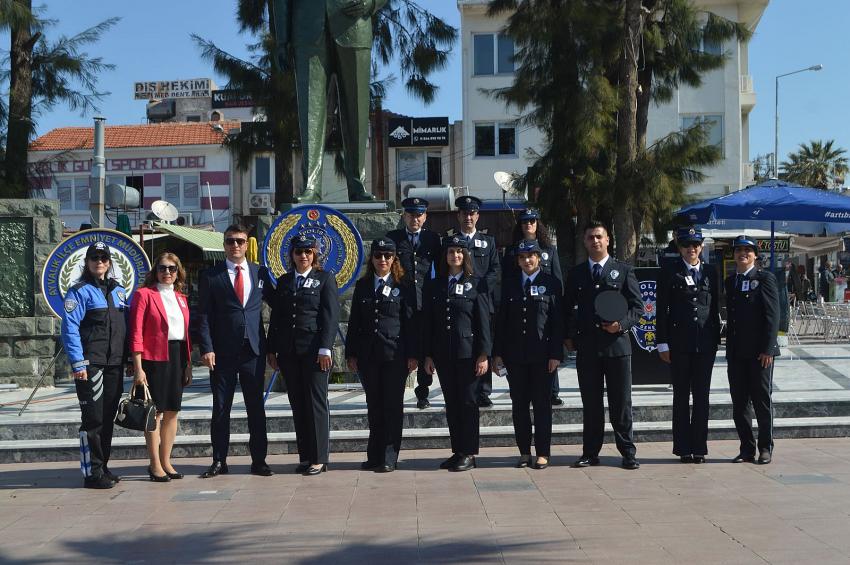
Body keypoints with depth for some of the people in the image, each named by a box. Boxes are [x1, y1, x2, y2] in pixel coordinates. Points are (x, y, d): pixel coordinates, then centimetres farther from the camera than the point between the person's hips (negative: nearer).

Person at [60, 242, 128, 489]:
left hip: (115, 364, 6)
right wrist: (77, 363, -17)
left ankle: (102, 467, 21)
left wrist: (129, 358, 12)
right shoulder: (80, 291, -4)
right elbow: (69, 328, -11)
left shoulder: (119, 291, 15)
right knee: (93, 419, -5)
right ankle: (92, 473, 1)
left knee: (108, 417, 11)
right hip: (91, 364, -6)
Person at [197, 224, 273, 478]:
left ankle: (258, 460, 13)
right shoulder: (210, 276, 3)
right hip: (222, 352, -1)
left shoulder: (261, 273, 9)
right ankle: (219, 461, 13)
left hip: (254, 350, 2)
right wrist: (206, 348, -10)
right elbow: (203, 316, -1)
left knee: (256, 407, 6)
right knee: (221, 408, 4)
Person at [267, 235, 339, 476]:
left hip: (314, 350, -4)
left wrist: (325, 348, -12)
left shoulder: (325, 278, 2)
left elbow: (331, 316, -4)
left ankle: (319, 458, 2)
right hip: (288, 352, 4)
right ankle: (304, 456, 12)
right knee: (298, 405, 6)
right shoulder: (283, 282, 15)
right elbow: (275, 318, 15)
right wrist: (272, 350, 10)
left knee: (316, 403, -3)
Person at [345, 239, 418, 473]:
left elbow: (410, 322, 0)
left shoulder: (402, 287, 2)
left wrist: (412, 354, -5)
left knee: (393, 406, -1)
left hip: (394, 354, -3)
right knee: (374, 406, 9)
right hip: (368, 354, 3)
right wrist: (351, 353, 7)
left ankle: (389, 458, 4)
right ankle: (374, 456, 16)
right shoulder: (362, 286, 11)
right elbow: (354, 322, 12)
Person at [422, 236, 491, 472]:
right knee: (451, 404, 7)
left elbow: (484, 321, -2)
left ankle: (469, 454, 5)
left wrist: (483, 354, -9)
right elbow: (428, 322, 11)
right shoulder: (434, 286, 11)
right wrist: (428, 355, 6)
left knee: (468, 402, -1)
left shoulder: (475, 284, 1)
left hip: (468, 352, -4)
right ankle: (457, 451, 15)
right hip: (443, 354, 4)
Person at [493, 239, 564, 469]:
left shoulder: (551, 283, 2)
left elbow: (557, 321, -2)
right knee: (519, 405, 7)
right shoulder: (510, 284, 10)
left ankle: (542, 453, 9)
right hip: (515, 355, 3)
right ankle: (524, 452, 16)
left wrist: (556, 354, -8)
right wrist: (498, 353, 3)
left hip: (542, 354, -3)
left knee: (542, 405, 2)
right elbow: (501, 320, 9)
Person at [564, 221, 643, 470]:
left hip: (617, 344, -2)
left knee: (621, 402, 2)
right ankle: (590, 453, 13)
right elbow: (568, 308, 16)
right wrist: (569, 336, 5)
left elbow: (637, 307, 3)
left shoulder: (623, 271, 5)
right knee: (590, 403, 6)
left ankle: (627, 452, 10)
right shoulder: (576, 273, 11)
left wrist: (621, 324, -13)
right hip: (586, 345, 2)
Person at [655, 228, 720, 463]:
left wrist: (716, 340, 7)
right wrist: (663, 343, -6)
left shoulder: (711, 272, 10)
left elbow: (715, 308, 12)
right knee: (681, 396, 3)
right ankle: (684, 448, 9)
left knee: (702, 396, 5)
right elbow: (661, 311, 0)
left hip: (705, 344, 2)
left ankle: (699, 447, 12)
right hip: (679, 344, -2)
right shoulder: (669, 274, 2)